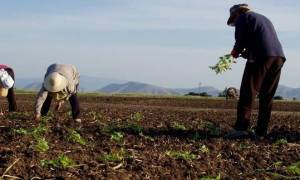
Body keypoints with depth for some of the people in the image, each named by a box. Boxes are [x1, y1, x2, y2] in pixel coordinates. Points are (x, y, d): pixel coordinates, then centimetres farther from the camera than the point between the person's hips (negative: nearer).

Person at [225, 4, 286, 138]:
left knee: (248, 93, -5)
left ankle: (241, 127, -12)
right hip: (279, 57, 7)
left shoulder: (242, 18, 10)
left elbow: (241, 39, -4)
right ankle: (261, 132, 7)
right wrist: (246, 52, 24)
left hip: (261, 57, -7)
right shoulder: (264, 19, 34)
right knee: (267, 96, 8)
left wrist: (236, 51, 16)